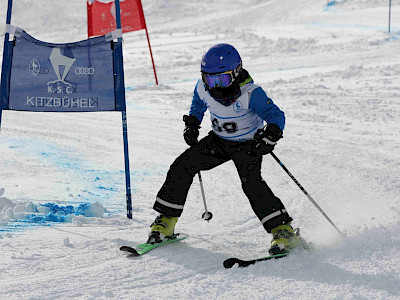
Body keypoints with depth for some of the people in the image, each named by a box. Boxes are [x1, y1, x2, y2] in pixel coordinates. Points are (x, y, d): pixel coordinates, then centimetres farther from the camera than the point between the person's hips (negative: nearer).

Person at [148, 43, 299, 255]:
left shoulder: (250, 94, -30)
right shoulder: (204, 88, -14)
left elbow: (276, 116, -32)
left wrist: (270, 136, -50)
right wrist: (192, 123, -4)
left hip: (248, 144, -5)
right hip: (219, 141, 5)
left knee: (251, 182, -28)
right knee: (182, 167, -7)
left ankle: (283, 232, -24)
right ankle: (166, 221, 6)